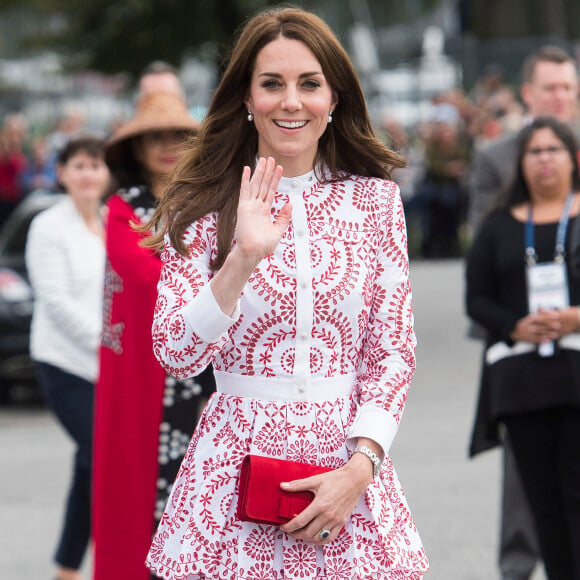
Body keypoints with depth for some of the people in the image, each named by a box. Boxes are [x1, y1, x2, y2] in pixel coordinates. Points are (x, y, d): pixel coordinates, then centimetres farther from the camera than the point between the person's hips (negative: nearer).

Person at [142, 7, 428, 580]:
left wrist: (360, 468, -10)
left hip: (350, 462, 1)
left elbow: (393, 351, 3)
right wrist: (244, 259, -23)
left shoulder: (375, 198, 3)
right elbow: (175, 355, -10)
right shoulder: (201, 207, -1)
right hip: (236, 463, -1)